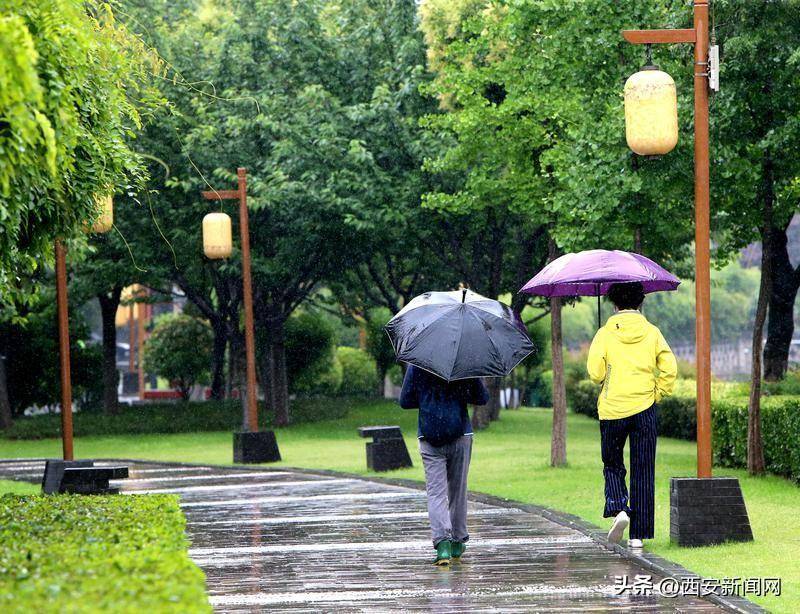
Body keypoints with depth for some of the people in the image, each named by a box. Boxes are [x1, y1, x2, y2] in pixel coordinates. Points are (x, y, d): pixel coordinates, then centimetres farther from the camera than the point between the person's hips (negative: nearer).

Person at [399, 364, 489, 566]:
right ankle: (457, 542, 23)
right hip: (460, 436, 1)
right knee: (458, 490, 14)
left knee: (435, 492, -4)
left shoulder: (416, 366, -1)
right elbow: (482, 398, 2)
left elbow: (405, 402, 3)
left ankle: (442, 543, -23)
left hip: (429, 438, -1)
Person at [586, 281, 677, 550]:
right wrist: (658, 394, 7)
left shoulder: (606, 334, -3)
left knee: (612, 465, 17)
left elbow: (595, 371, -9)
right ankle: (638, 534, 2)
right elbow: (669, 368, -6)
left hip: (612, 409, -1)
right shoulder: (652, 333, 1)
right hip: (644, 408, 1)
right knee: (643, 472, 5)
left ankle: (618, 508, -9)